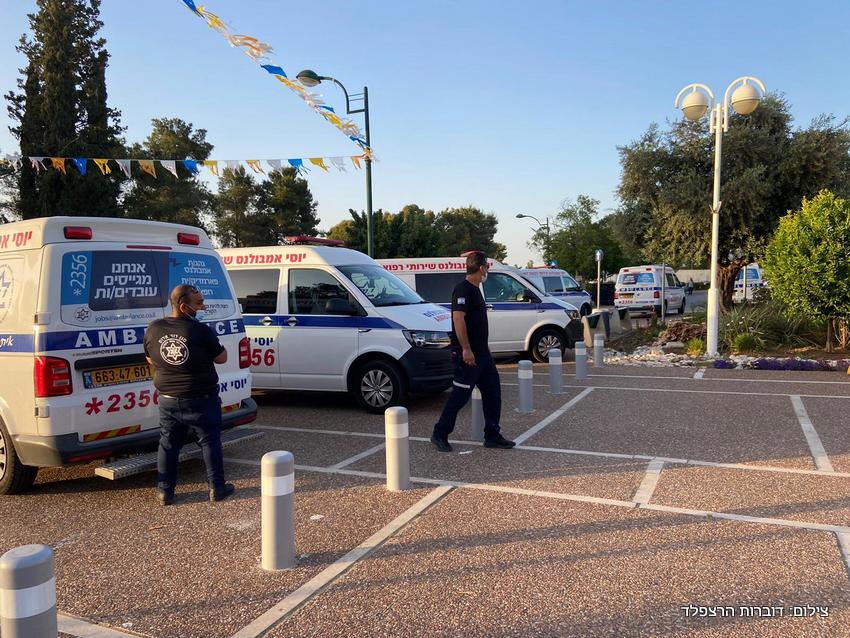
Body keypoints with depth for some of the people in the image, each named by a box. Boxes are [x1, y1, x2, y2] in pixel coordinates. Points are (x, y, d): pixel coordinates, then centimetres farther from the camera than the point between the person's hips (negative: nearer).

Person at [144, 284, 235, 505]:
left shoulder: (153, 329, -4)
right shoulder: (201, 331, -19)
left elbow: (151, 360, 11)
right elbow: (221, 358, -8)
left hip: (168, 399, 4)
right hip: (201, 399, -4)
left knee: (168, 444, 15)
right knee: (209, 442, 10)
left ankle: (165, 491, 21)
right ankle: (217, 487, 16)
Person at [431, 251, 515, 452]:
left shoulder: (475, 289, 16)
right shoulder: (463, 289, -14)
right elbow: (458, 318, -23)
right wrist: (466, 349, -25)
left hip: (481, 353, 10)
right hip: (467, 354, -10)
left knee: (492, 392, 10)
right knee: (460, 395, -3)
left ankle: (492, 436, 17)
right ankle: (439, 434, 10)